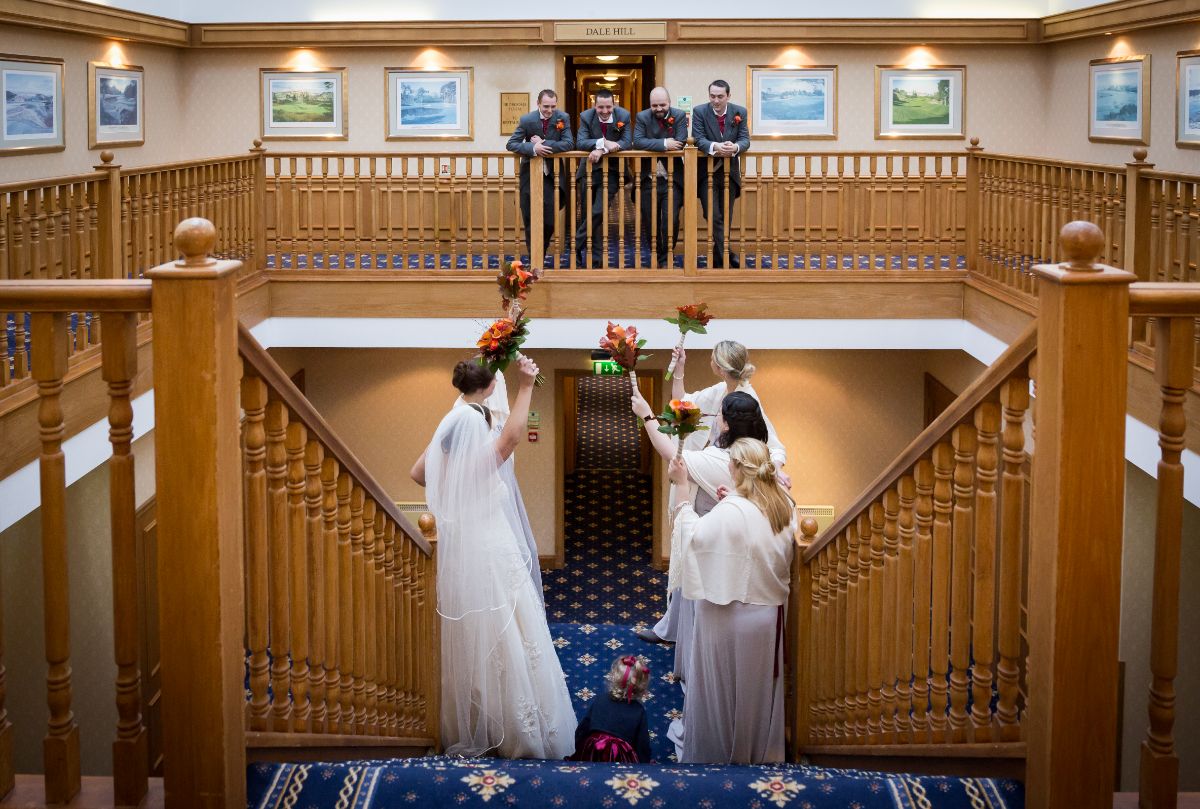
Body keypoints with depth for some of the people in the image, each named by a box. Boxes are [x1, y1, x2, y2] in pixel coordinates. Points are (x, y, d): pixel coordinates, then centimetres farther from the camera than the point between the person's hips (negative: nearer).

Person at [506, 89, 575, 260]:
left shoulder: (563, 118, -6)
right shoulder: (527, 120, -9)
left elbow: (569, 144, -14)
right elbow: (510, 144, -11)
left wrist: (543, 143, -22)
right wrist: (533, 148, -28)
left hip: (551, 175, 1)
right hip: (529, 175, -1)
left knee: (549, 222, -1)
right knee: (530, 221, 0)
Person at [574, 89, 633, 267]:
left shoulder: (624, 116, -9)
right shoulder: (586, 116, -9)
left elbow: (627, 142, -15)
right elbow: (580, 143, -18)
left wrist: (602, 150, -28)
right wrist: (603, 143, -34)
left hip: (611, 170, -2)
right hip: (589, 169, 2)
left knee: (599, 211, -17)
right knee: (587, 213, 4)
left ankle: (577, 245, -2)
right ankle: (594, 258, 14)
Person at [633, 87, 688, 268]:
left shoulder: (680, 116, -2)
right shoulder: (642, 117, -1)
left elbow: (680, 143, -15)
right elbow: (637, 142, -16)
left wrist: (653, 145, -13)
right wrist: (664, 144, -23)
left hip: (672, 178, -1)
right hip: (648, 179, 1)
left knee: (671, 220, -8)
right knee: (650, 222, 7)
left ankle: (666, 259, 8)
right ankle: (656, 257, 23)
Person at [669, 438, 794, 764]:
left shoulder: (730, 512, -23)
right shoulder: (784, 506, -3)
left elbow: (693, 535, -11)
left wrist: (681, 488, -7)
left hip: (729, 617, -6)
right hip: (770, 613, 6)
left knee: (721, 688, 11)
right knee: (759, 688, 19)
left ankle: (717, 752, 22)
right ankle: (757, 752, 32)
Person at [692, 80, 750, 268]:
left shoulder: (740, 112, -1)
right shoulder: (700, 111, -7)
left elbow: (745, 140, -7)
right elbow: (699, 139, -16)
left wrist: (735, 147, -31)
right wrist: (715, 147, -36)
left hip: (729, 172, 3)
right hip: (707, 172, -3)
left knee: (726, 217, 9)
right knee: (713, 216, -12)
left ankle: (719, 257, 20)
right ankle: (726, 254, -9)